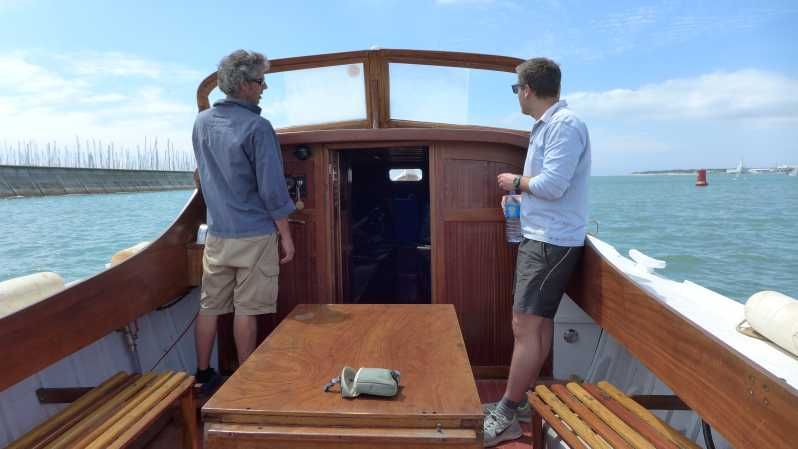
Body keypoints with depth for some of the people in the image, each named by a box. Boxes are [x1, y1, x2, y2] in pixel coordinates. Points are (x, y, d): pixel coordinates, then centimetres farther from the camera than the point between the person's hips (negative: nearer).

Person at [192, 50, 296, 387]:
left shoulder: (201, 122, 7)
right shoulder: (257, 127, -15)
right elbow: (272, 189, -16)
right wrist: (286, 235, -8)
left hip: (217, 233, 6)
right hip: (254, 234, -6)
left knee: (210, 305, 14)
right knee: (246, 309, 4)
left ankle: (202, 374, 26)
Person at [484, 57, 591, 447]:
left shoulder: (564, 125, -14)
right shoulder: (546, 125, 16)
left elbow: (552, 184, -22)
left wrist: (516, 182, -7)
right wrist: (519, 192, 9)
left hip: (552, 241, -10)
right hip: (539, 237, 10)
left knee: (525, 325, -7)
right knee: (536, 321, 15)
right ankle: (520, 400, 28)